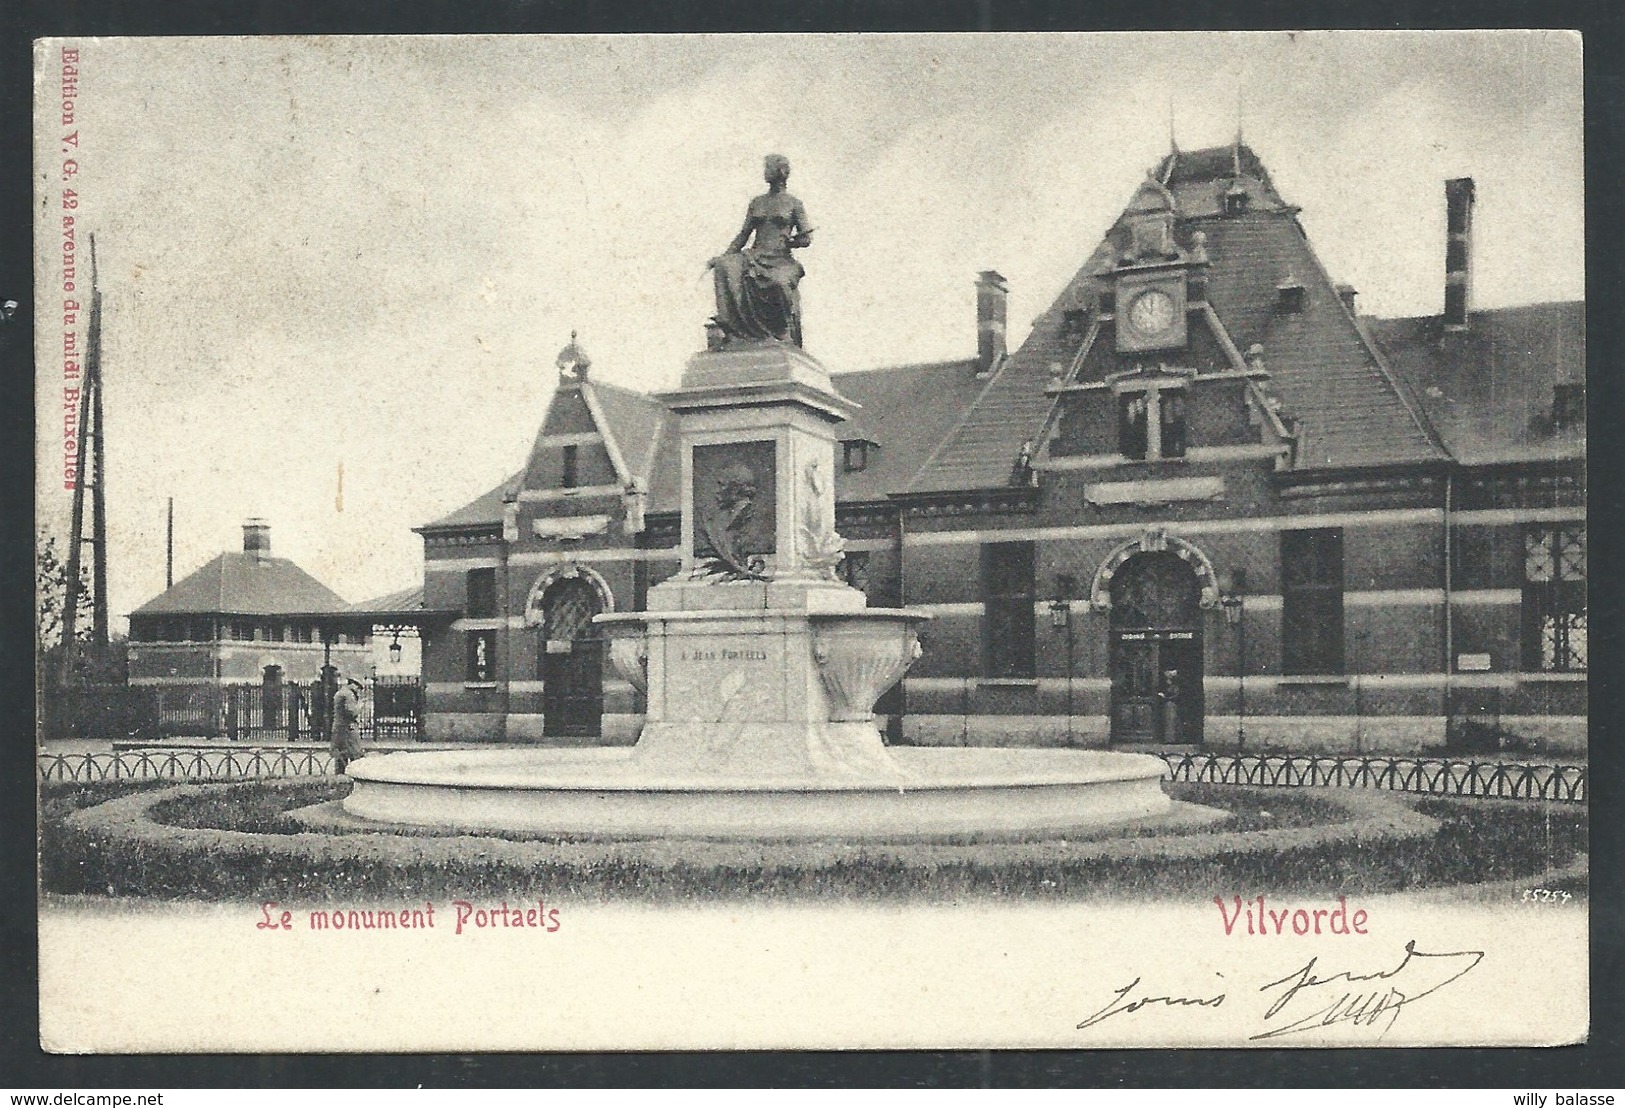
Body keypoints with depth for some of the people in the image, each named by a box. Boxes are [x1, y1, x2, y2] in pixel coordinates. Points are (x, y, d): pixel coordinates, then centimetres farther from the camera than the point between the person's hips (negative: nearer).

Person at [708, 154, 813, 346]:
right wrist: (724, 255, 7)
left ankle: (792, 343, -22)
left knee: (782, 282, -38)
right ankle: (724, 321, -30)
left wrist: (784, 243, -6)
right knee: (724, 265, -25)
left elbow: (806, 239, 3)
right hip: (755, 257, 4)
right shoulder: (757, 203, 19)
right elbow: (744, 234, 18)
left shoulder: (793, 204, 7)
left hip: (781, 260, -4)